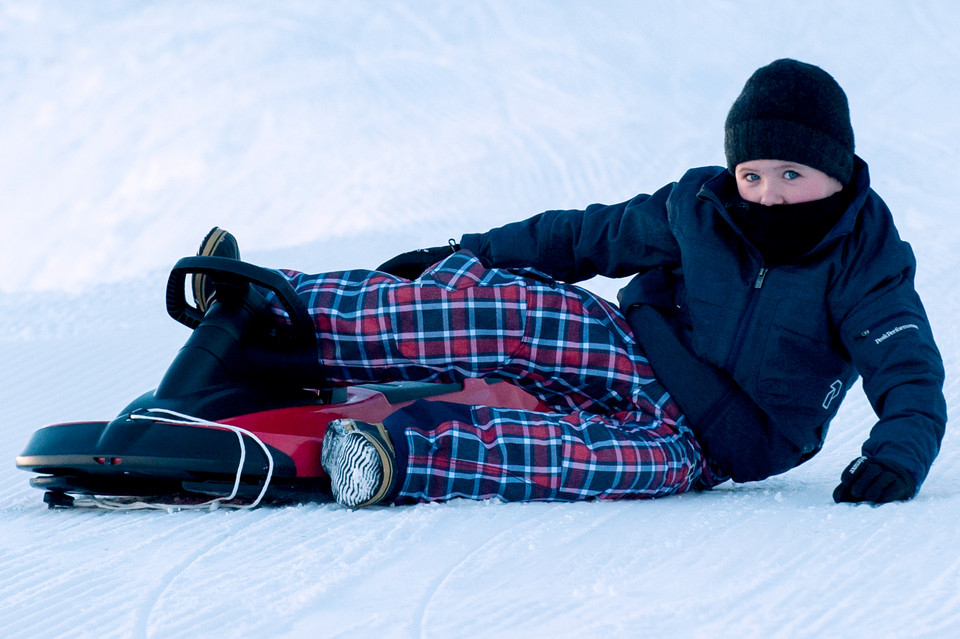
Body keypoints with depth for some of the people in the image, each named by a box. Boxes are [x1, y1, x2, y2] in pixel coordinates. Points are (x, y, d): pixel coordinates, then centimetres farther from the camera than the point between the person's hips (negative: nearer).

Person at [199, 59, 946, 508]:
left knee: (611, 461, -41)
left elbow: (911, 374, -17)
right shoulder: (698, 208, 0)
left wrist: (897, 458, -39)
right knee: (490, 305, -22)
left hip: (701, 442, -3)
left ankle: (402, 455, -52)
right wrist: (458, 255, 10)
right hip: (635, 364, 4)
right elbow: (588, 237, 11)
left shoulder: (866, 265, -11)